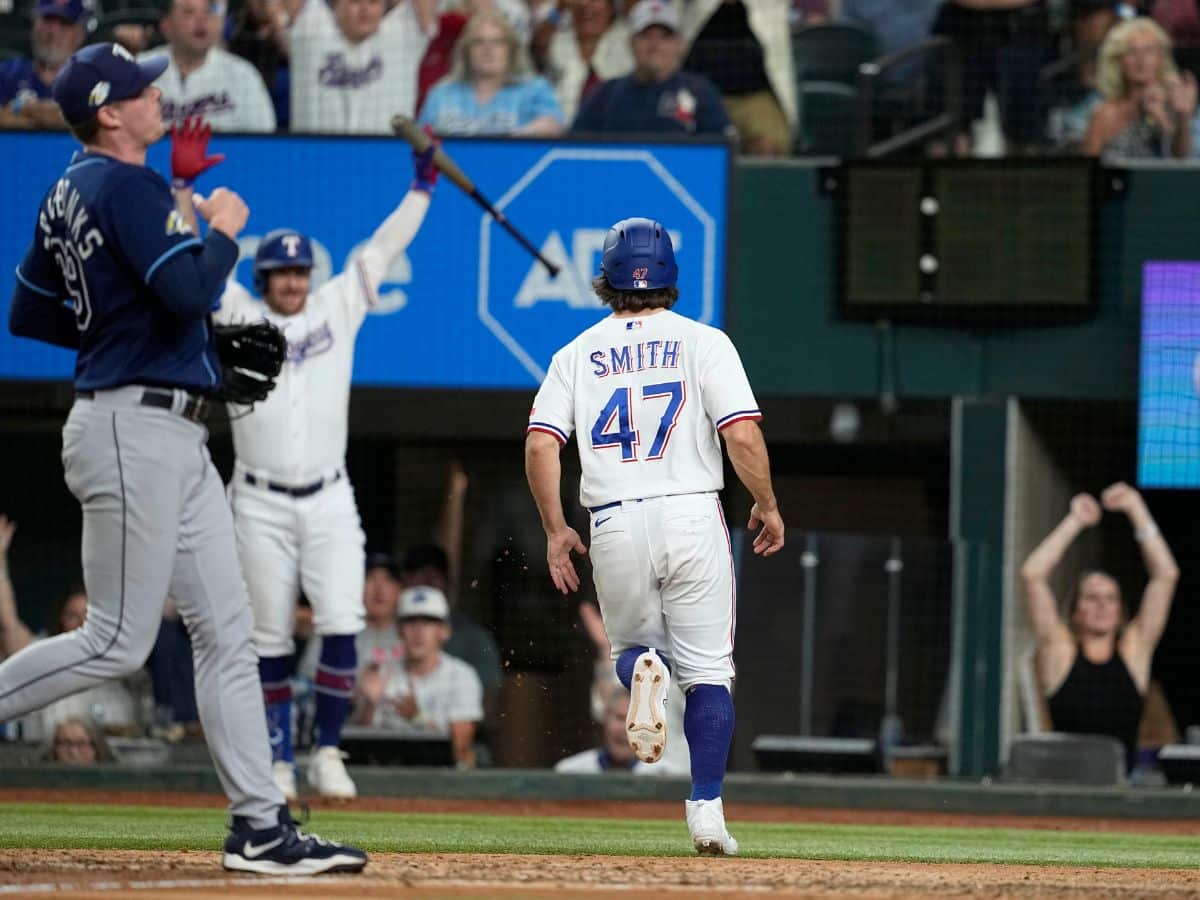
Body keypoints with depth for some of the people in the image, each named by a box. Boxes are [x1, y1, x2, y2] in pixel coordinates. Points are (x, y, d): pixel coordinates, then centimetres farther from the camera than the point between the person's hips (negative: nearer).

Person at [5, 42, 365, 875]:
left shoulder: (69, 195, 14)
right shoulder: (128, 189, -14)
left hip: (173, 440, 10)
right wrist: (224, 231, -7)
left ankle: (261, 827, 4)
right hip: (136, 428, -10)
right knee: (118, 641, -7)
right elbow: (188, 290, -26)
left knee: (228, 633, 6)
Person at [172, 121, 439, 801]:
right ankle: (279, 762, 10)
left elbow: (383, 252, 9)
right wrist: (183, 188, -12)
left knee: (342, 628, -10)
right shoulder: (238, 318, 5)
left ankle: (328, 753, 0)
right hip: (261, 504, -1)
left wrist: (423, 186, 3)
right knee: (271, 640, 1)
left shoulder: (337, 310, 9)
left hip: (329, 501, 1)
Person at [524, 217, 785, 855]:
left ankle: (642, 669, -16)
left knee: (631, 644, 22)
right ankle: (706, 810, -5)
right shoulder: (701, 342, 2)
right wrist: (767, 505, 5)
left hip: (615, 527, 1)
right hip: (692, 516, -1)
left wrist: (555, 530, 6)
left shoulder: (578, 354, 8)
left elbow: (539, 445, -2)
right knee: (707, 671, 6)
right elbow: (743, 433, -9)